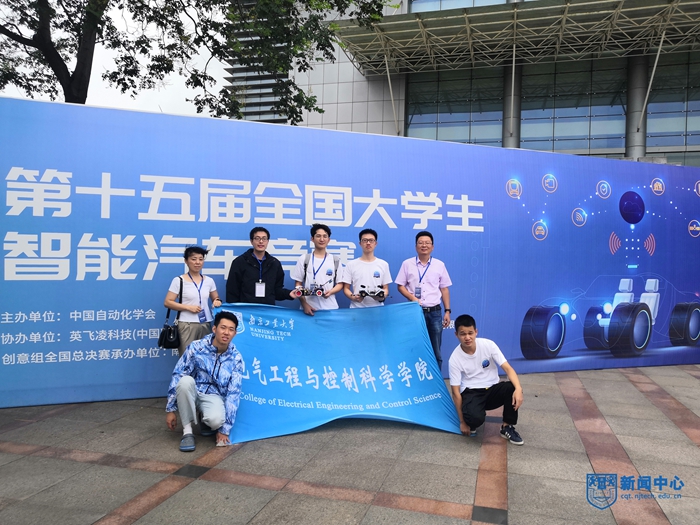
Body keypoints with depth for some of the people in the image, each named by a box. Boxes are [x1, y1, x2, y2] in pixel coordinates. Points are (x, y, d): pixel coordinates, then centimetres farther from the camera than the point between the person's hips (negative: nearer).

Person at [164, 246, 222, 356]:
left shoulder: (209, 281, 10)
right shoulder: (179, 280, -2)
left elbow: (215, 298, 21)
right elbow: (167, 302, -3)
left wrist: (217, 301, -3)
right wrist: (188, 307, -12)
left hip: (206, 324, 4)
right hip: (187, 325, -4)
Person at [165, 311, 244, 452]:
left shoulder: (236, 358, -12)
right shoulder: (196, 347, -15)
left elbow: (233, 393, -12)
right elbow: (177, 376, -11)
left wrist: (225, 429, -14)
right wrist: (171, 409, -11)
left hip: (214, 396, 0)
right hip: (192, 392, 0)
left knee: (216, 420, -35)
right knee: (185, 380, -35)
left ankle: (207, 422, 7)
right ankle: (187, 430, -17)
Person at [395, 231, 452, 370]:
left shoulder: (440, 265, 6)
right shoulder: (407, 264, 2)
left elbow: (444, 289, 8)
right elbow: (400, 286, 3)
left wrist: (447, 311, 2)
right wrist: (412, 298, -14)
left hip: (435, 312, 1)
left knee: (436, 350, 7)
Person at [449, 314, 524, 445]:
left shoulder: (488, 345, -11)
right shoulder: (455, 358, -15)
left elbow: (507, 368, -15)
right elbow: (456, 392, -11)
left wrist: (518, 388, -35)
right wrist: (462, 422, -10)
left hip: (492, 389, 3)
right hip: (471, 393, -3)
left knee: (512, 388, -30)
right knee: (475, 417, -36)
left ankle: (507, 427, -6)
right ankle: (472, 424, 5)